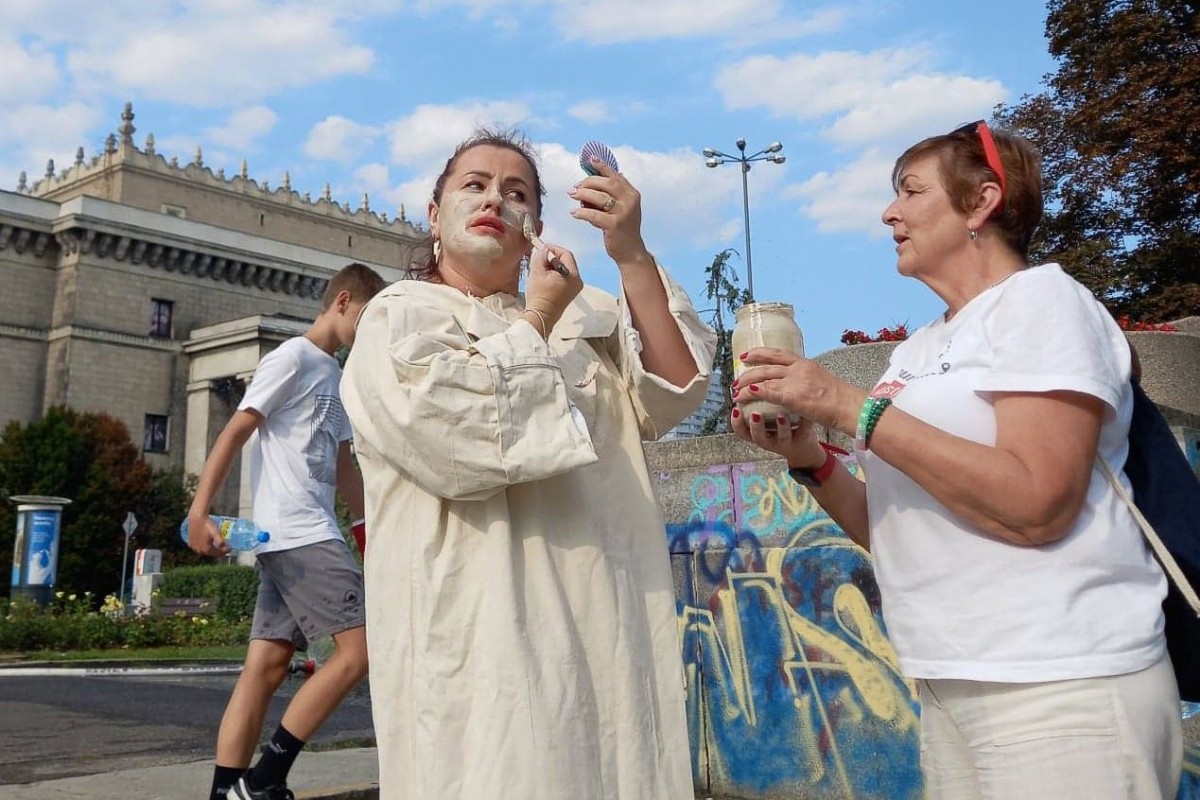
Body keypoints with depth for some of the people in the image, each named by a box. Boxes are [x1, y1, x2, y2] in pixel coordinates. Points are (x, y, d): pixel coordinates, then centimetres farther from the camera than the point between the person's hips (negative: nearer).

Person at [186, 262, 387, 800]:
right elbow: (235, 432, -10)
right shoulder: (293, 357, -4)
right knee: (360, 646, -10)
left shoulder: (335, 376, 22)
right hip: (297, 534, -9)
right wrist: (199, 512, -17)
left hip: (313, 535, 9)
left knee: (266, 667, 5)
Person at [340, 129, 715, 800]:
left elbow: (673, 395, -2)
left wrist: (633, 256, -11)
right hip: (480, 639, -4)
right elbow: (458, 443, -15)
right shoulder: (398, 317, 4)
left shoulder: (586, 319, 16)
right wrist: (536, 321, -3)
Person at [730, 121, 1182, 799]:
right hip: (950, 687, 7)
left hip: (1060, 688, -7)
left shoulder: (1041, 297, -7)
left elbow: (1035, 505, -22)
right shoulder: (916, 352, 14)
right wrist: (808, 459, -3)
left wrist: (849, 407, -20)